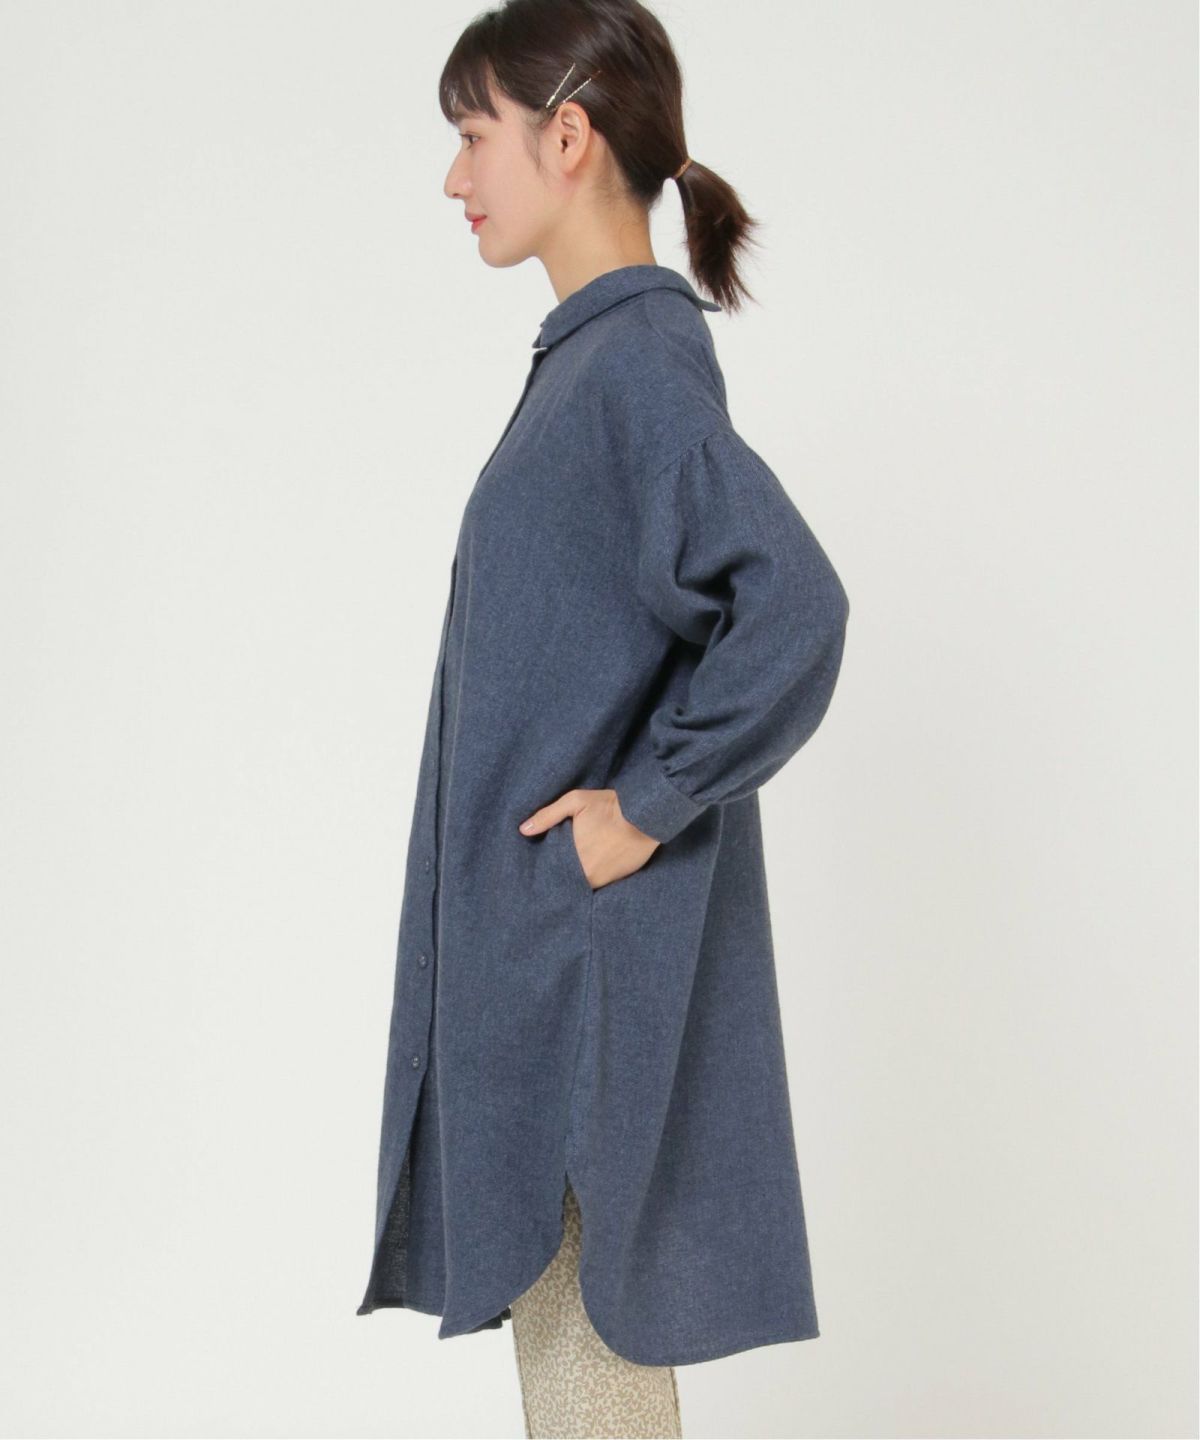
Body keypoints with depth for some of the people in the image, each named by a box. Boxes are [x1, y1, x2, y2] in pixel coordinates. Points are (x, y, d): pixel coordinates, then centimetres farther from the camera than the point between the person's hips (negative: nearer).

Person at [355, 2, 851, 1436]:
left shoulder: (634, 361, -18)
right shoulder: (597, 351, 10)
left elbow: (794, 608, -31)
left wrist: (647, 804, -22)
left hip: (590, 940, -9)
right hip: (533, 937, 9)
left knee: (587, 1311, 4)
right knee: (555, 1295, 19)